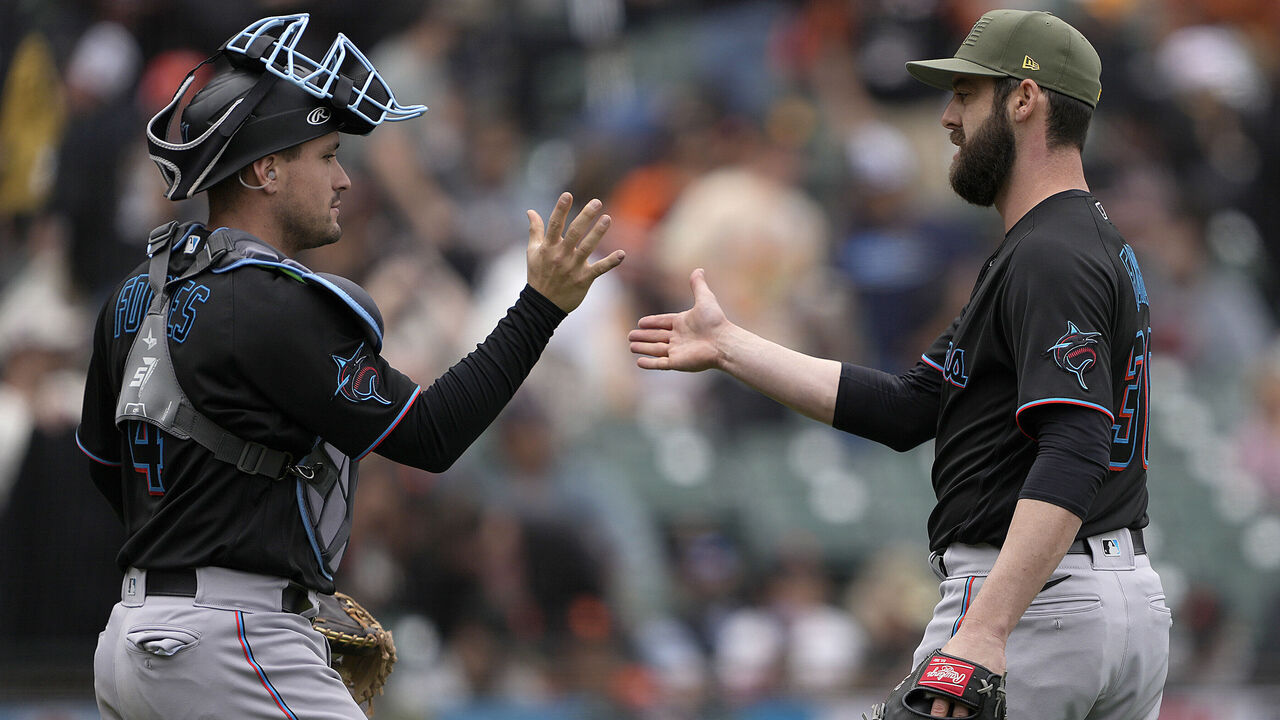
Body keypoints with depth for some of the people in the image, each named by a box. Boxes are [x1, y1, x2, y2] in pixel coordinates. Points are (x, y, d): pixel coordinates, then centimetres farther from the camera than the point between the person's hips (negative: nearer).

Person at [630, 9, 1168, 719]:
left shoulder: (1049, 259, -14)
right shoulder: (1100, 246, 20)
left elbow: (1073, 456, -27)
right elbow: (907, 409, 18)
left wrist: (984, 633, -36)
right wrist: (729, 346, 20)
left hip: (1033, 601, -10)